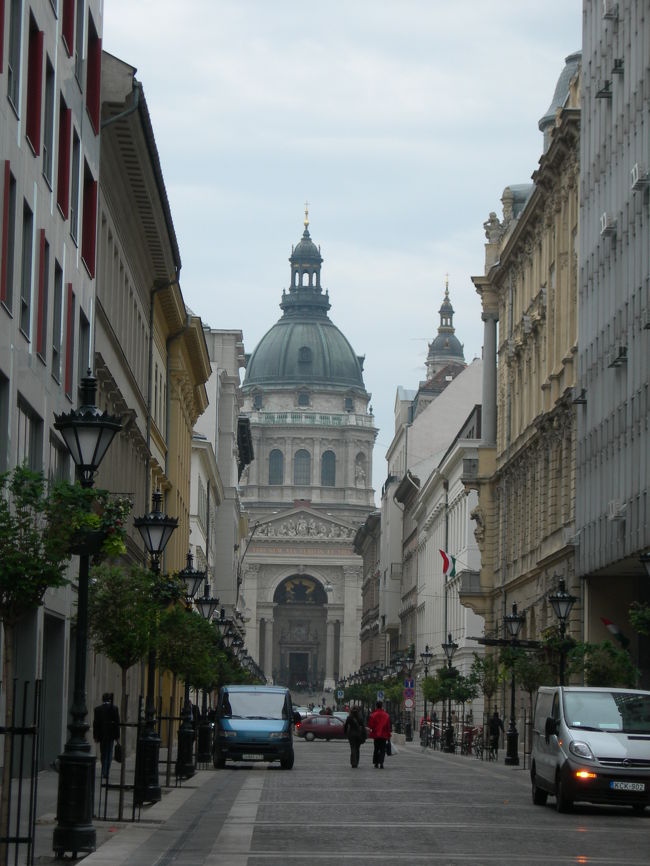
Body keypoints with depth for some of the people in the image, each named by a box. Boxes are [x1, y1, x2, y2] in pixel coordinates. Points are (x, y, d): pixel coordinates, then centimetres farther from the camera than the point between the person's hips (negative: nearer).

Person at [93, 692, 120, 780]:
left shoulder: (97, 709, -1)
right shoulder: (114, 708, -5)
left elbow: (95, 723, -1)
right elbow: (117, 723, -4)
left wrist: (95, 736, 4)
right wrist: (117, 736, 1)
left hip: (101, 734, 1)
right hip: (111, 734, -1)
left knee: (103, 753, 14)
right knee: (109, 754, 4)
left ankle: (104, 772, 16)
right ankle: (105, 773, -2)